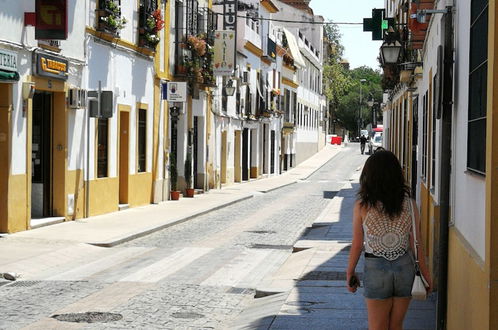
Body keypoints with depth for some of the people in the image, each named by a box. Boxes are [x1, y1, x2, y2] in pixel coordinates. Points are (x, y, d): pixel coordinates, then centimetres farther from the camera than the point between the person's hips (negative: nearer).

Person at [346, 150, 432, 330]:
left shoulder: (362, 206, -12)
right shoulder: (409, 205, -6)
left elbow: (357, 245, -6)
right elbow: (416, 245, -4)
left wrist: (350, 273, 7)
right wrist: (426, 274, 6)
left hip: (375, 269, -2)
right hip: (405, 267, 2)